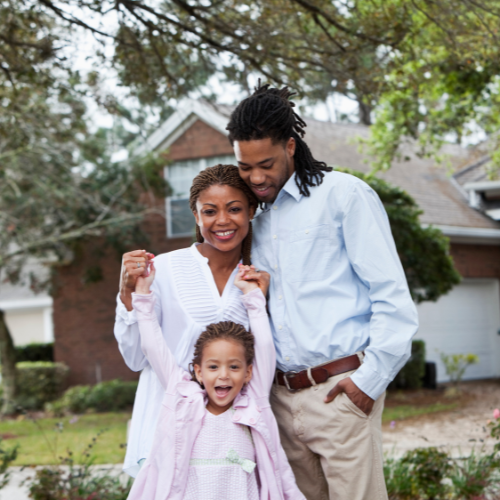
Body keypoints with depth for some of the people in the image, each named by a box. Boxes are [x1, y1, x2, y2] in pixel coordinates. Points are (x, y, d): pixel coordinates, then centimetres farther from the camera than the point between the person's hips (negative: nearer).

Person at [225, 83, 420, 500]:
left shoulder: (343, 195, -2)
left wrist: (370, 378, -12)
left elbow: (393, 297, -7)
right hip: (282, 397, 6)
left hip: (340, 390, -6)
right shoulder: (260, 223, 19)